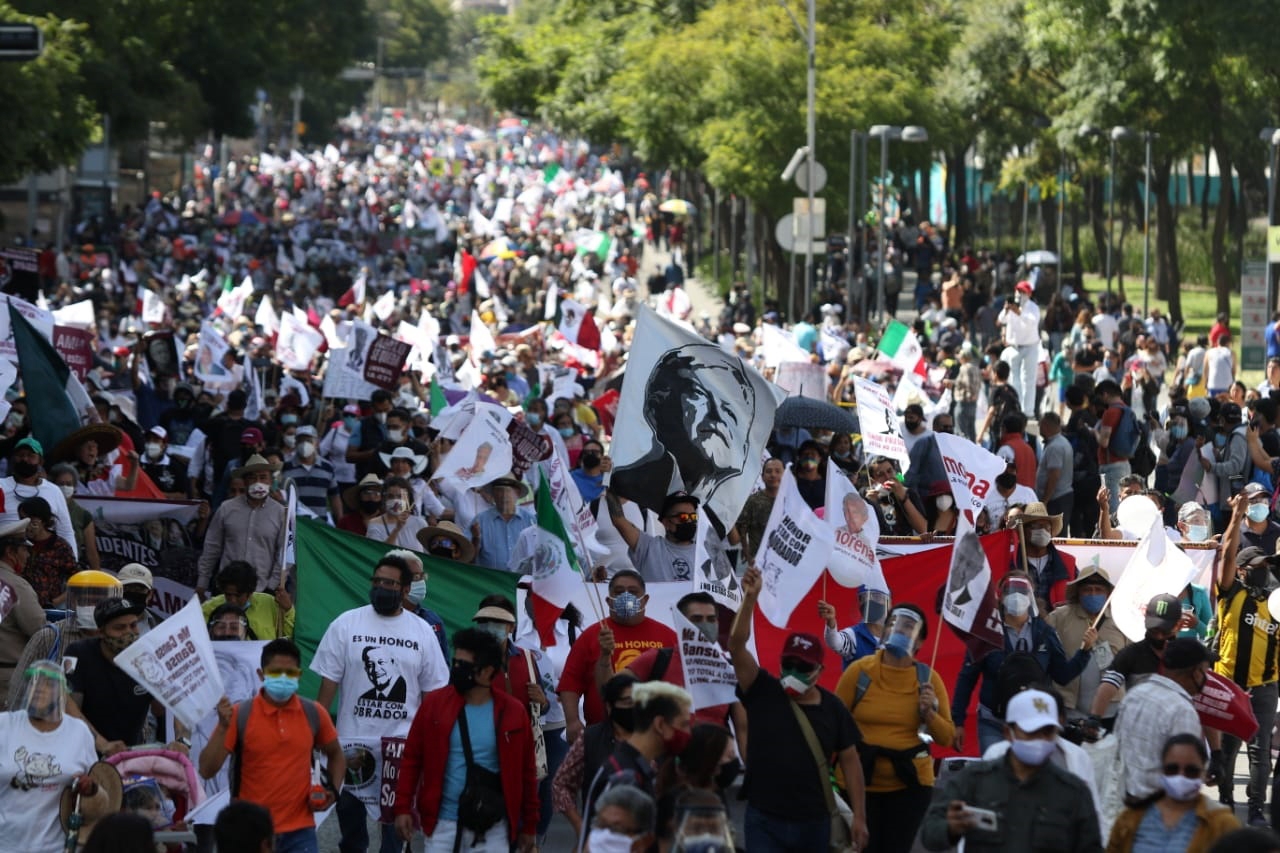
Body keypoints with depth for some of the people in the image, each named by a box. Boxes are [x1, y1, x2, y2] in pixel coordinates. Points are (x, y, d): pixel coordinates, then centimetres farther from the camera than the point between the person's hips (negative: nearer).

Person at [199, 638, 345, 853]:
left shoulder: (314, 714, 2)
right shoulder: (239, 716, -7)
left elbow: (335, 754, 21)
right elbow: (207, 770, -11)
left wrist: (333, 790, 4)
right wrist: (223, 727, -23)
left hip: (300, 833, 1)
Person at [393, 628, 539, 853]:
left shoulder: (512, 712, -2)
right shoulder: (434, 704, -2)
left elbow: (526, 772, 4)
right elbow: (412, 759, 3)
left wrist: (529, 825, 7)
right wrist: (403, 808, -4)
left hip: (492, 826, 0)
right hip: (443, 822, 0)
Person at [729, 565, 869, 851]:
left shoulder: (832, 708, 2)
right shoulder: (762, 693, -3)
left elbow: (850, 761, 6)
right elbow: (736, 646, -16)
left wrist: (859, 817, 1)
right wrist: (750, 597, -29)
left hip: (814, 822, 2)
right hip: (765, 821, -2)